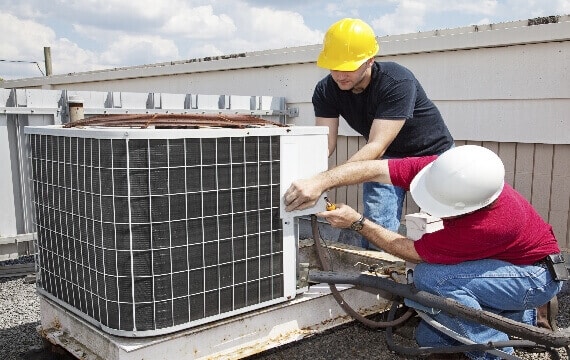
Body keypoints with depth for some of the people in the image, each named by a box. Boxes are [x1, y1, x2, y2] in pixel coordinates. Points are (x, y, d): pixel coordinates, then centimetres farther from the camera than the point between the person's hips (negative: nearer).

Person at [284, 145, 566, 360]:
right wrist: (319, 182, -38)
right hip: (496, 264, 7)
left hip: (538, 275, -7)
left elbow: (413, 253, -30)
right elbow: (375, 169, -25)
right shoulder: (443, 171, -25)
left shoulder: (493, 224, -40)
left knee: (430, 276, -30)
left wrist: (357, 222, -25)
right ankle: (519, 316, 17)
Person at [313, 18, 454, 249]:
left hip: (432, 154, -3)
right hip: (385, 159, 4)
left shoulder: (398, 83, -34)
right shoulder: (326, 91, -17)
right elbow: (324, 143, -23)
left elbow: (376, 146, -41)